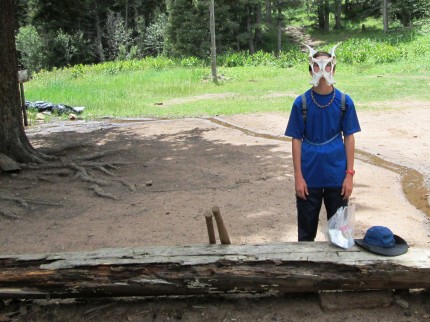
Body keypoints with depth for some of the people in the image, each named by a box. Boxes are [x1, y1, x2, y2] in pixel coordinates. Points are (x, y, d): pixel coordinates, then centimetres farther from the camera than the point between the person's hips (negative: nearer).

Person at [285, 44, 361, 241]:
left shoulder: (344, 101, -3)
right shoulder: (301, 102, -5)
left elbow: (349, 138, 1)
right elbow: (296, 140, -3)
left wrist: (349, 174, -2)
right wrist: (298, 176, -6)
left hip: (337, 176, 1)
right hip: (309, 176, 0)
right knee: (306, 229, 12)